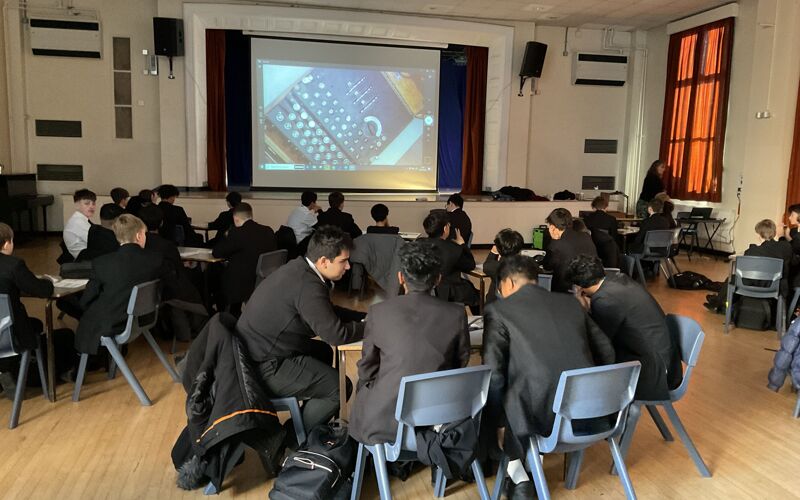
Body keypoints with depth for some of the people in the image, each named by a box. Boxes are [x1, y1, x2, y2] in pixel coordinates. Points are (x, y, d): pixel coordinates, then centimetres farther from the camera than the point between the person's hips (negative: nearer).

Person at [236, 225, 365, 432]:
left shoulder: (300, 269, 5)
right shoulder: (307, 285, -26)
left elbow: (328, 313, 18)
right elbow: (336, 334, -25)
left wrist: (365, 317, 9)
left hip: (258, 350, 11)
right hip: (264, 367, -11)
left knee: (323, 351, 27)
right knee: (339, 387, -10)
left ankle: (312, 420, 37)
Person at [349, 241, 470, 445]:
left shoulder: (379, 312, -10)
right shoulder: (456, 314, -8)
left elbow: (367, 371, 2)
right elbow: (461, 363, 6)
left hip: (384, 421, -2)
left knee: (362, 388, 28)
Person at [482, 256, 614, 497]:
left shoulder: (498, 310, -2)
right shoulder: (570, 302, 13)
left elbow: (494, 375, -8)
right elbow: (606, 353, 14)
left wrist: (493, 421, 8)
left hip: (542, 416, -5)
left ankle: (519, 478, 23)